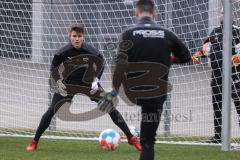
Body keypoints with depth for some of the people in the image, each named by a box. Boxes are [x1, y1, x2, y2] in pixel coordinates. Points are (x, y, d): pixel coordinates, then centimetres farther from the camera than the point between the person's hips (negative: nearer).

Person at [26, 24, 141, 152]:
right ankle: (34, 142, 2)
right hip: (68, 83, 0)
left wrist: (95, 80, -15)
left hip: (88, 82, 0)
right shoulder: (63, 52, -21)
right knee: (52, 111, -10)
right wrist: (59, 81, -17)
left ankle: (131, 138, 1)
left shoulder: (90, 51, -22)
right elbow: (54, 67, -2)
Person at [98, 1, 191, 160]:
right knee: (148, 141, 3)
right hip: (157, 95, 0)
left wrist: (114, 92, -14)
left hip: (133, 92, 0)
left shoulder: (129, 33, -7)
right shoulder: (167, 34, -1)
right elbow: (186, 57, 10)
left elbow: (121, 64, -16)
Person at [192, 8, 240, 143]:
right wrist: (199, 54, 9)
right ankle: (218, 136, 18)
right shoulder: (215, 31, 19)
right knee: (217, 104, 11)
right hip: (217, 73, 7)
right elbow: (208, 46, 25)